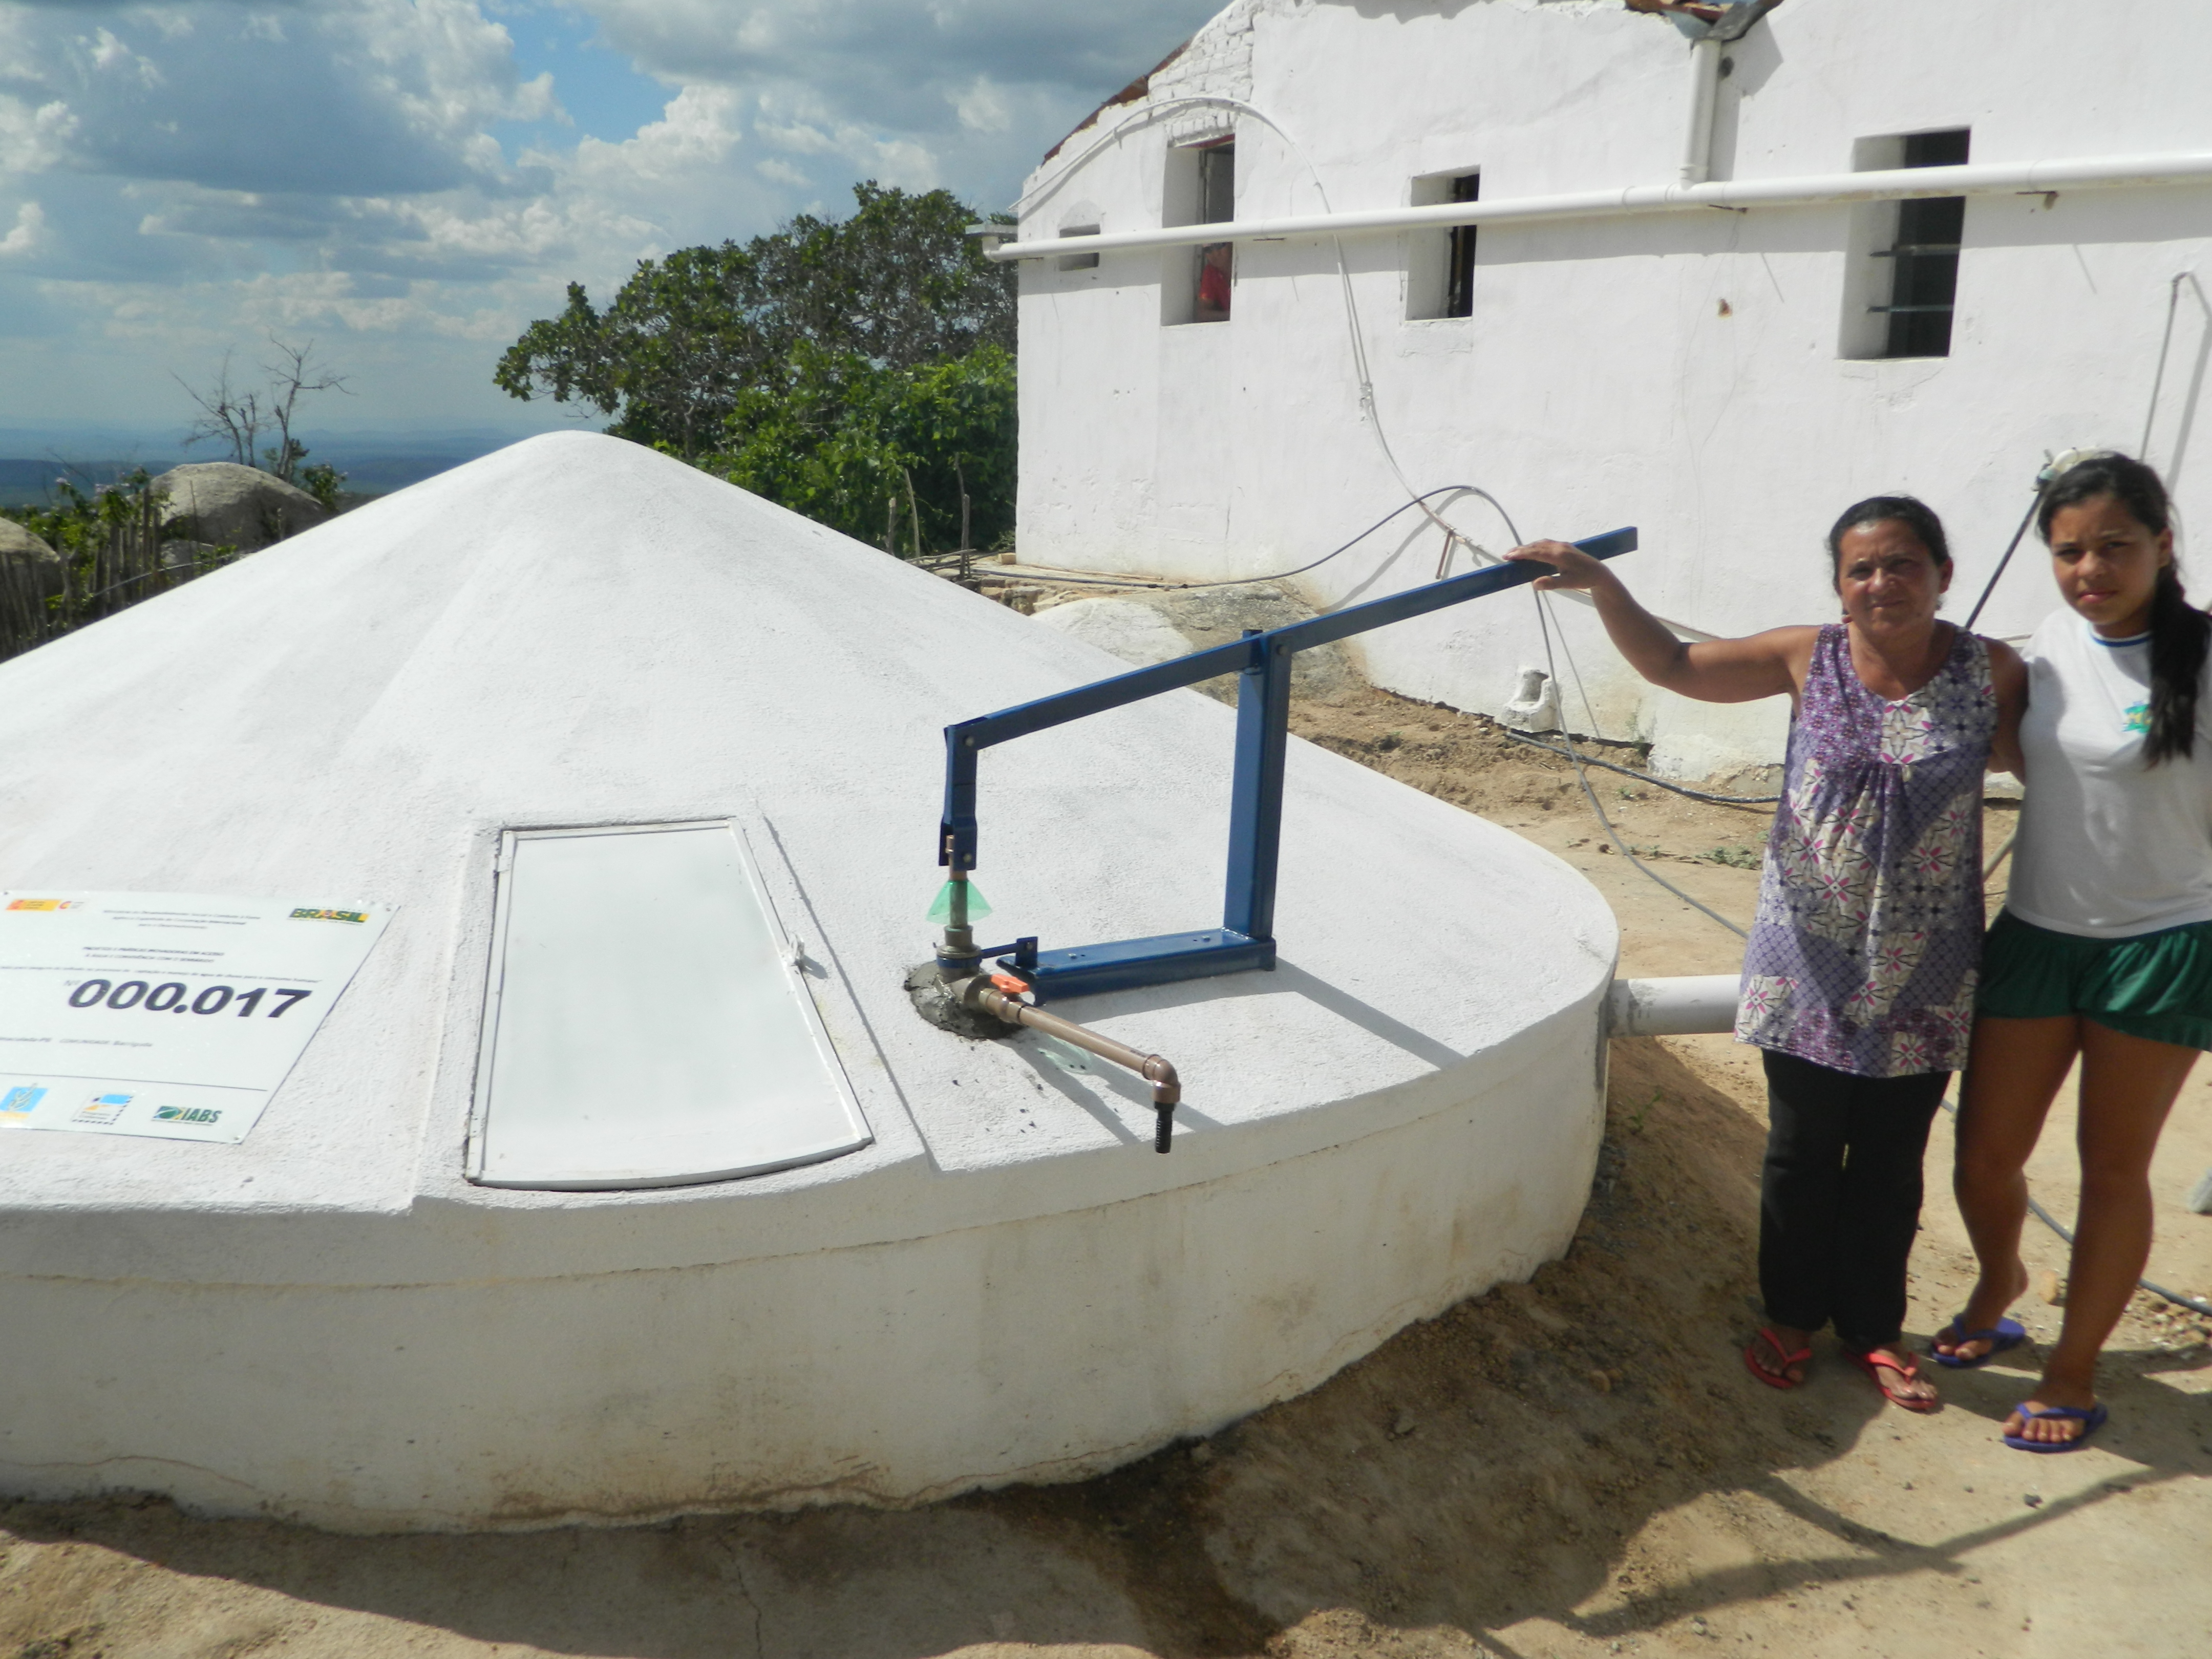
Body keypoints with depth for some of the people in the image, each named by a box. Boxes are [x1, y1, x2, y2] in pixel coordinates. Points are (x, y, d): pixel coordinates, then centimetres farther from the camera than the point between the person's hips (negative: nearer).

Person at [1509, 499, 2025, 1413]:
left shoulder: (1992, 673, -6)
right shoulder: (1807, 659, -6)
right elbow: (1673, 664, -3)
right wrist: (1600, 583, -13)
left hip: (1923, 978, 0)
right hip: (1808, 967, 0)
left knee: (1890, 1163, 14)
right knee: (1802, 1152, 13)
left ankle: (1873, 1327, 35)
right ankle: (1791, 1315, 34)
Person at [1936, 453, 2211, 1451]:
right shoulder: (2051, 644, 0)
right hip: (2034, 934, 4)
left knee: (2114, 1169, 10)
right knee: (1986, 1155, 9)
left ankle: (2073, 1375, 28)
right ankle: (1999, 1284, 42)